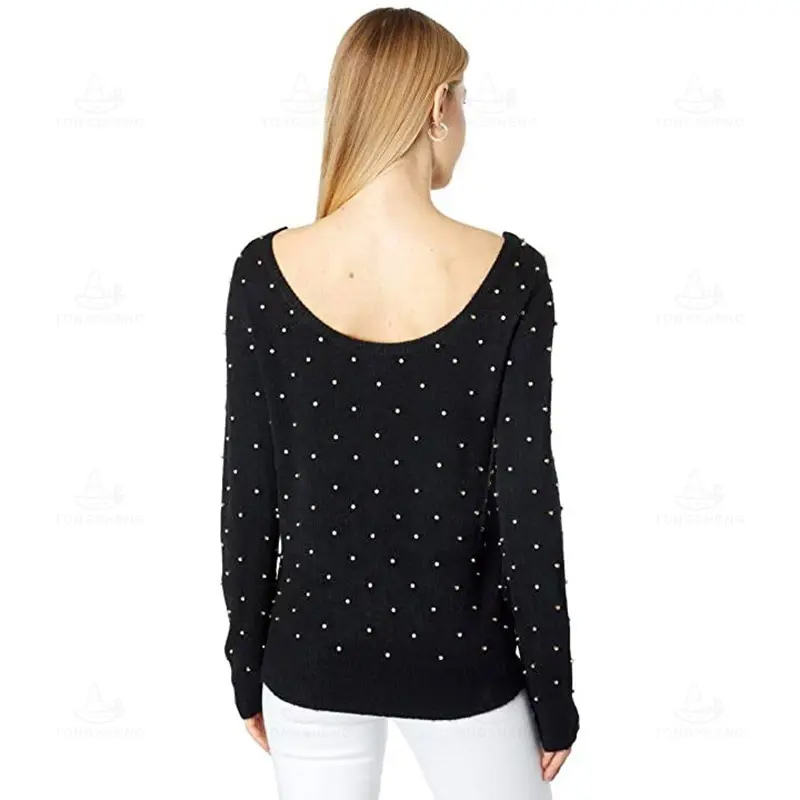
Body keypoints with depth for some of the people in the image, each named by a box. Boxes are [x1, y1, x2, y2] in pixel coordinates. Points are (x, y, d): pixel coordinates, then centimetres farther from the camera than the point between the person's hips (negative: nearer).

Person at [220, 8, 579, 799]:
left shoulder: (266, 271, -11)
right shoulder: (508, 274, -15)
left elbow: (248, 493, -5)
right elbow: (526, 501, -13)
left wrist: (248, 665, 8)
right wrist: (553, 694, -1)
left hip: (313, 651, 2)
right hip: (460, 654, -1)